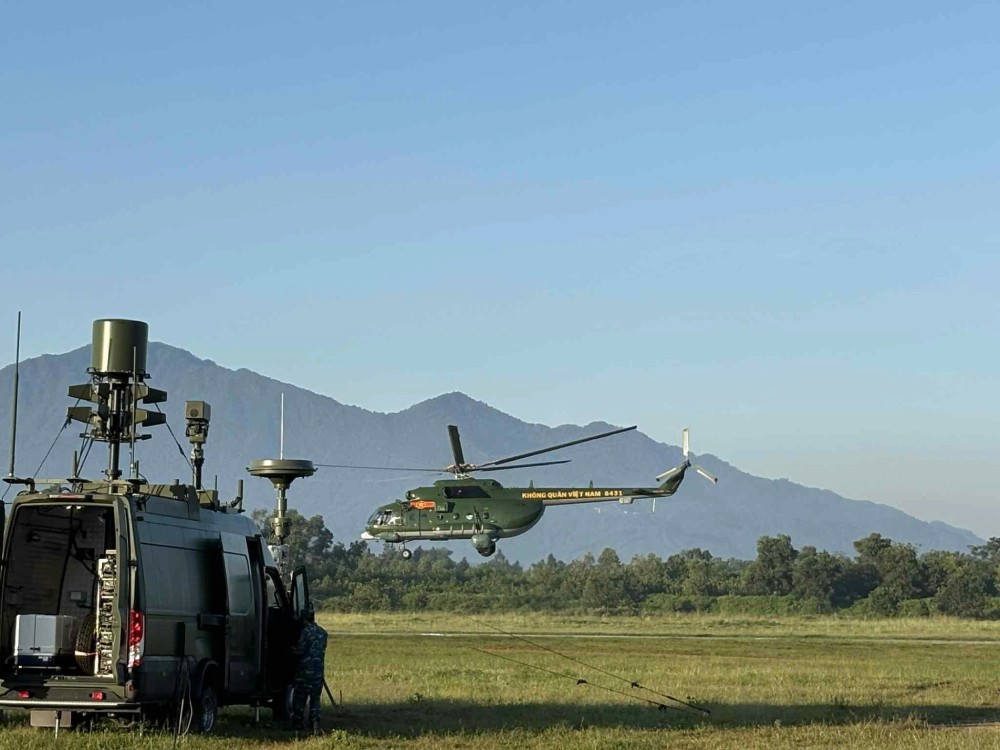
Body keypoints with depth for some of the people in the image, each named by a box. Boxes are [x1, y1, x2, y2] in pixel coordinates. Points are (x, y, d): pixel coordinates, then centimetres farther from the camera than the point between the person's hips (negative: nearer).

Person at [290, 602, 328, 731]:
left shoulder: (306, 632, -14)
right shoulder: (323, 633, 9)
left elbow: (300, 650, -14)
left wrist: (291, 649, 4)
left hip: (305, 672, -6)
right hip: (318, 672, 6)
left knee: (299, 698, 2)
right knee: (315, 698, 9)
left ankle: (297, 722, 3)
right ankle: (315, 722, 3)